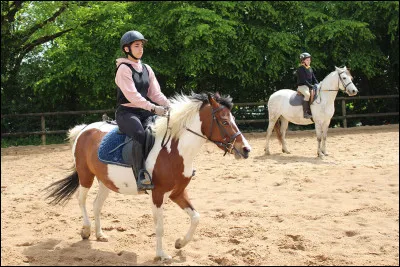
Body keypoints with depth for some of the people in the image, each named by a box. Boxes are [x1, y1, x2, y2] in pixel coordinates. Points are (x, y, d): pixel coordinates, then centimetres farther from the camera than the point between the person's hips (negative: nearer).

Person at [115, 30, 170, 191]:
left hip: (144, 112, 8)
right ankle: (141, 176, -41)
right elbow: (132, 95, -18)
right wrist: (153, 108, -28)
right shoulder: (124, 69, -7)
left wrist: (170, 106, -8)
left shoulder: (147, 69, 16)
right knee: (140, 134, -35)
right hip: (127, 112, -7)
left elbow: (155, 93, 10)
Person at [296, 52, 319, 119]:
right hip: (302, 86, -8)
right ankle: (305, 112, -36)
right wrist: (310, 86, -21)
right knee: (307, 94, -35)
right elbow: (303, 80, -15)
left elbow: (314, 78, 18)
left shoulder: (310, 69, 17)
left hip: (310, 86, 8)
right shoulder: (300, 68, -7)